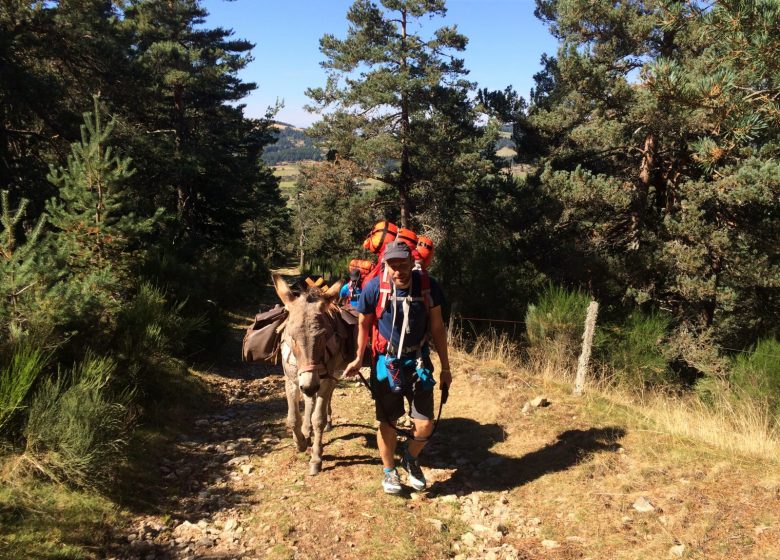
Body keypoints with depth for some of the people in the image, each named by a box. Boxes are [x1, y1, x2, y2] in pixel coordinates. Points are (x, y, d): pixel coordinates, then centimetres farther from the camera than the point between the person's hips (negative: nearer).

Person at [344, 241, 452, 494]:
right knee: (387, 422, 9)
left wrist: (445, 367, 3)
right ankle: (389, 471, 33)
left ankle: (411, 459, 32)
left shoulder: (428, 285, -13)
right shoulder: (374, 288, -17)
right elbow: (363, 323, 0)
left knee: (425, 425, 1)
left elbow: (437, 327, -2)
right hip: (386, 362, -1)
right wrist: (358, 358, 3)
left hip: (418, 361, 1)